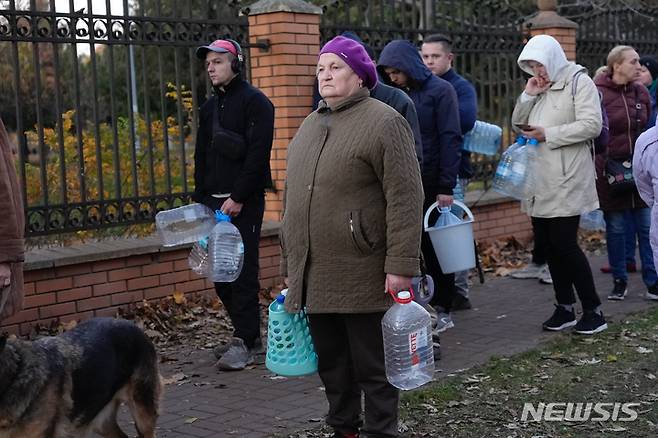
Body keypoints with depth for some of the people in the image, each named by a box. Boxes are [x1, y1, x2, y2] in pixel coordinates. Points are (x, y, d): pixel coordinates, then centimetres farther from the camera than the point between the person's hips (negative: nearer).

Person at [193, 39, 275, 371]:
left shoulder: (255, 102, -5)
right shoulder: (209, 107, 18)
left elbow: (257, 154, -14)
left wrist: (238, 197, -17)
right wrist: (201, 199, 11)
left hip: (243, 203, -7)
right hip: (214, 201, 8)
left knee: (242, 270, -7)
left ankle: (245, 341, -2)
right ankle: (247, 334, 17)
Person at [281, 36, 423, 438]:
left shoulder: (383, 122, -8)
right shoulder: (311, 125, 16)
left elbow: (406, 198, -14)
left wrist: (401, 266, -19)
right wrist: (291, 266, 20)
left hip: (362, 278, -7)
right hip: (313, 277, 7)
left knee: (372, 366, 3)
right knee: (332, 363, 16)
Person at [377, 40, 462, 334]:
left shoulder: (440, 91, -3)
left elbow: (450, 139, -8)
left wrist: (446, 186, -13)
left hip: (431, 184, -4)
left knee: (434, 247, 3)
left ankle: (442, 310, 13)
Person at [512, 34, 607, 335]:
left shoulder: (579, 82, -5)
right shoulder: (541, 87, 16)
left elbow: (592, 125, -16)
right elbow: (519, 124, 18)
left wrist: (548, 134, -16)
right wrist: (528, 95, 2)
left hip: (567, 181, -7)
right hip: (541, 181, 7)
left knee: (564, 243, -10)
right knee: (551, 245, 9)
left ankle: (593, 311, 1)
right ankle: (565, 309, 19)